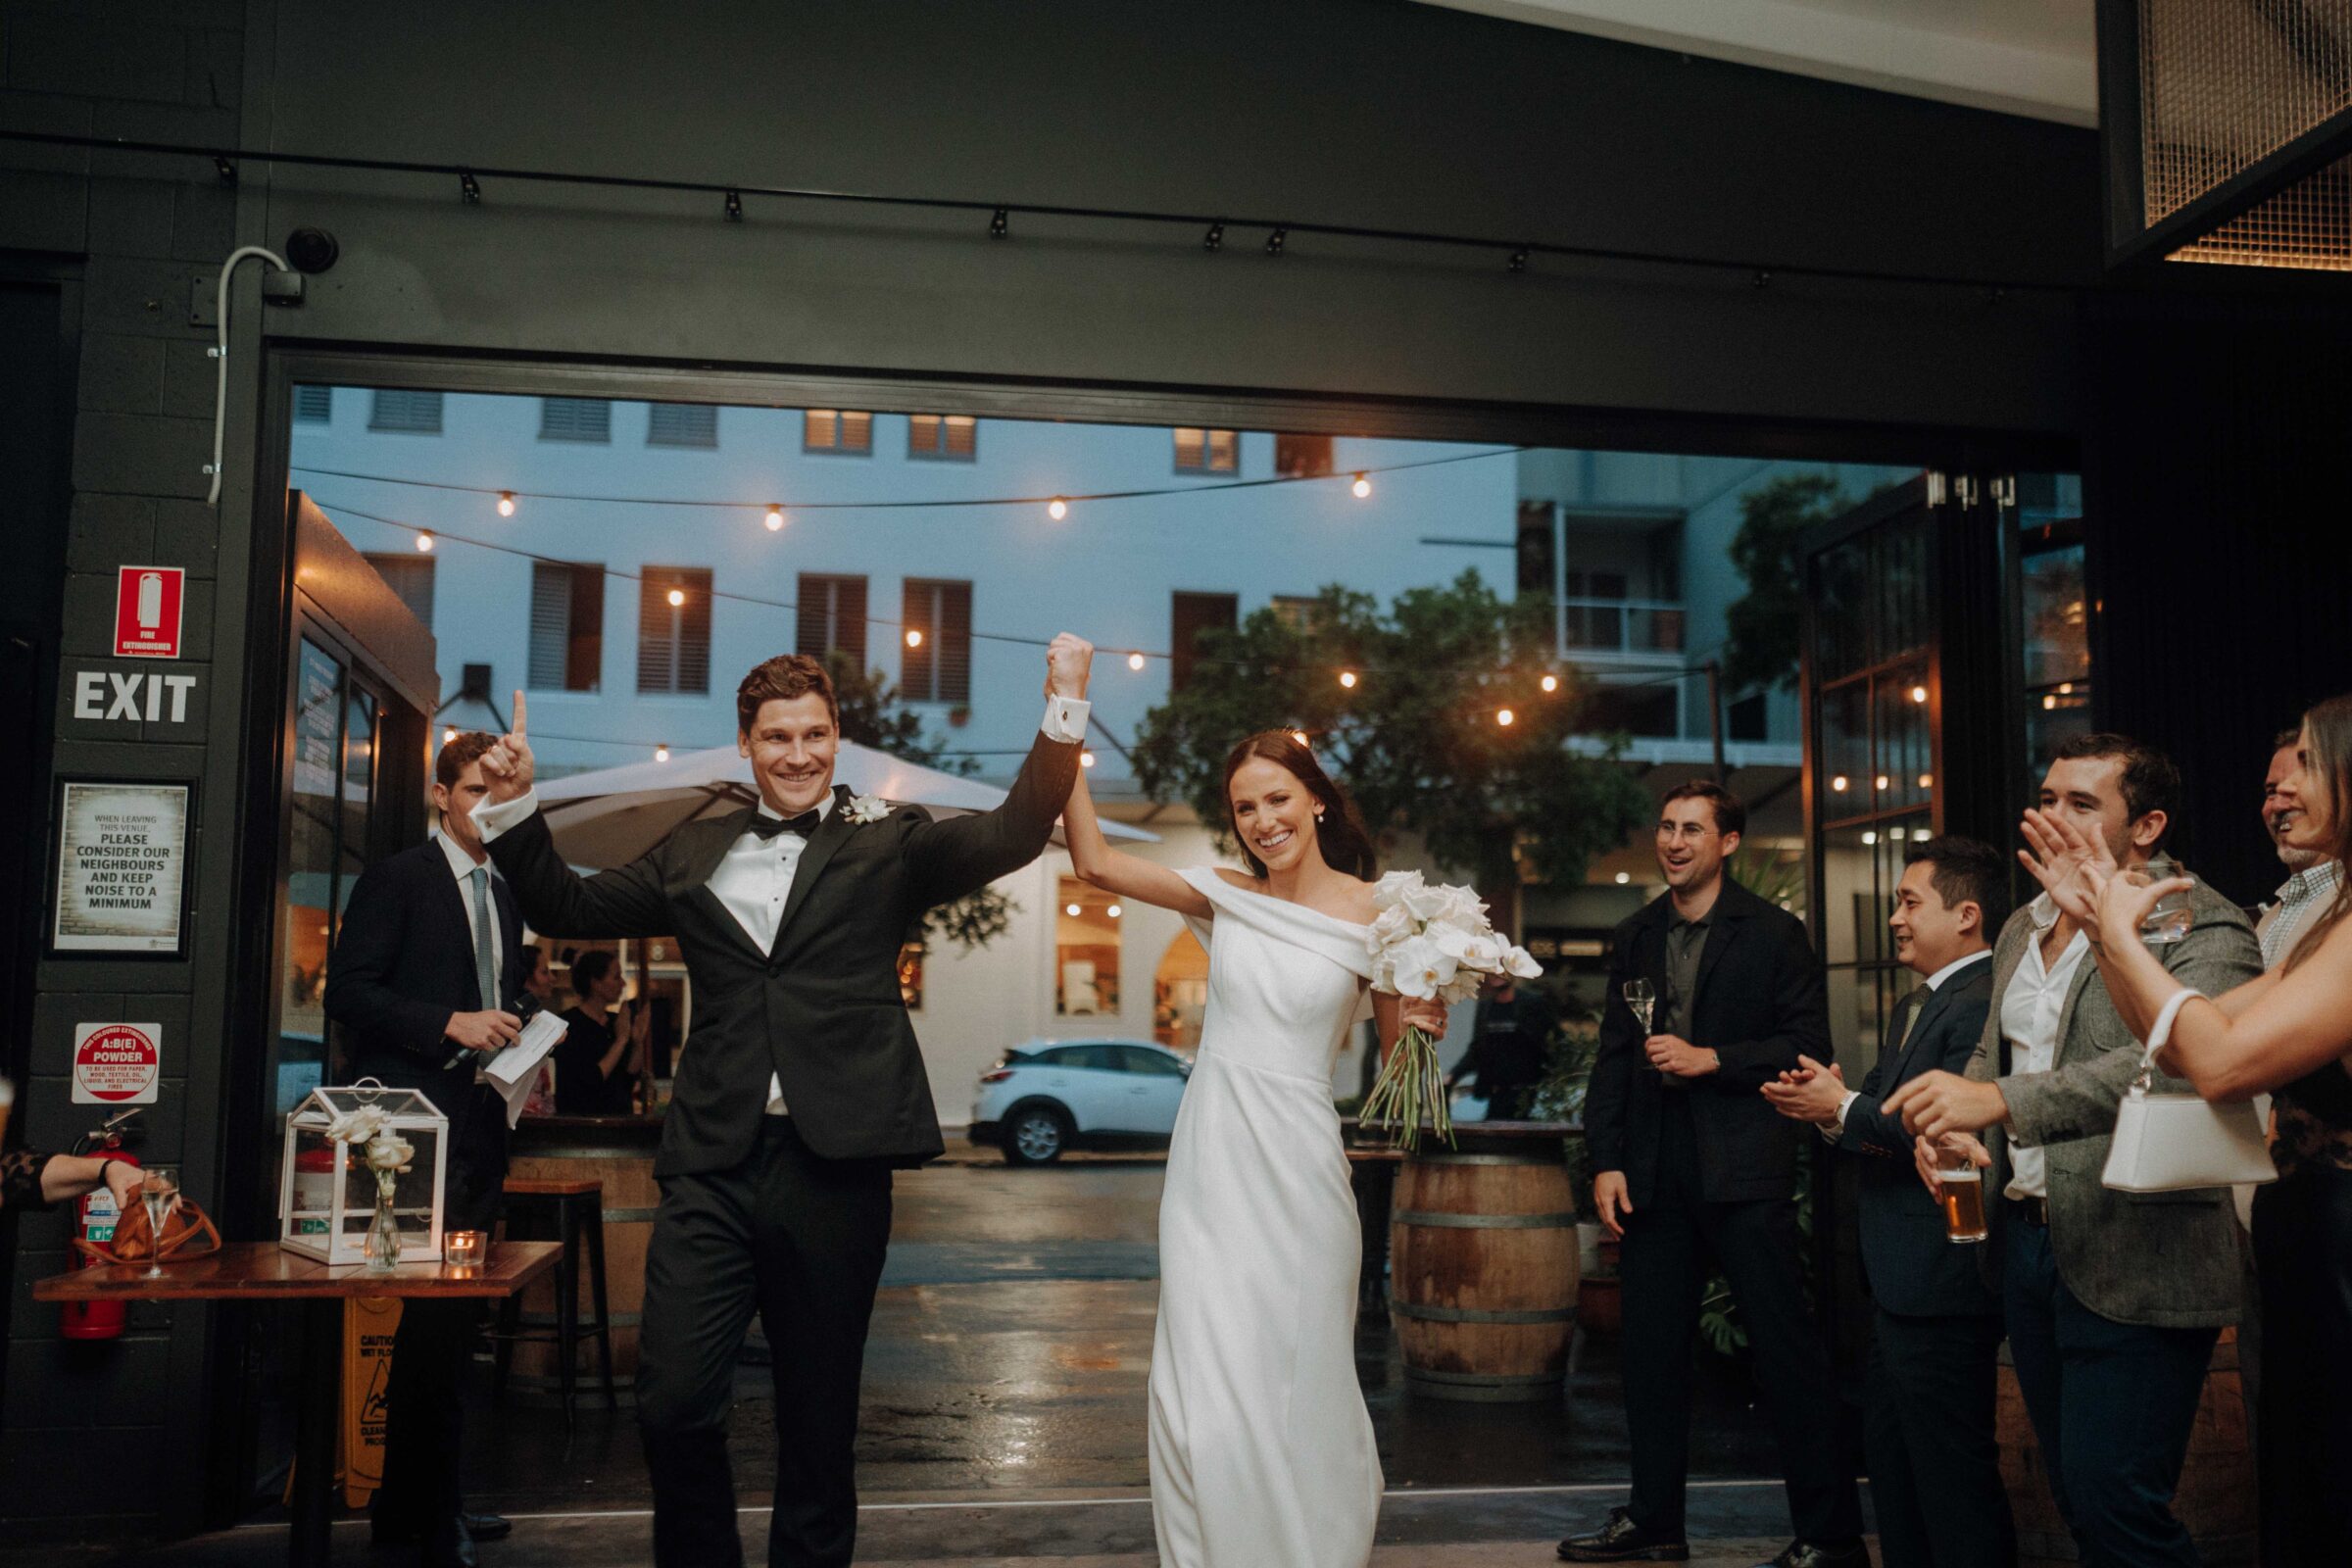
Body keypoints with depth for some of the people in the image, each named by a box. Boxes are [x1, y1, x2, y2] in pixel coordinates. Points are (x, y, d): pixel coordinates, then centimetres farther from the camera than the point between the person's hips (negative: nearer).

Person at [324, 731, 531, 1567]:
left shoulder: (504, 895, 18)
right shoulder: (397, 878, -4)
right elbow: (347, 990, -12)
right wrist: (452, 1024, -20)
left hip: (480, 1125, 8)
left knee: (445, 1316, 12)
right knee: (434, 1315, -7)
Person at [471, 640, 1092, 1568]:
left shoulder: (888, 845, 6)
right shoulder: (694, 855, 15)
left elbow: (1014, 836, -7)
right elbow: (569, 908, 20)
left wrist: (1064, 711, -18)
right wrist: (516, 804, 9)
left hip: (832, 1167, -2)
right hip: (712, 1167, 2)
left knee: (820, 1420, 9)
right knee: (673, 1404, -4)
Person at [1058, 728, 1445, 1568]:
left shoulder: (1373, 915, -3)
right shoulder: (1228, 896, 5)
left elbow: (1397, 1057, 5)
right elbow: (1096, 863, -2)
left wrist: (1421, 1026, -17)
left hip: (1295, 1166, -2)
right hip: (1210, 1163, 3)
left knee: (1294, 1386, 8)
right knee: (1202, 1388, 4)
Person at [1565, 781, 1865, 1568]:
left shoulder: (1772, 932, -1)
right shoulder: (1636, 936, 12)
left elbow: (1809, 1045, -5)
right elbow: (1613, 1054, 12)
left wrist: (1712, 1058, -14)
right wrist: (1607, 1161, 6)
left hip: (1744, 1169, -5)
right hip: (1655, 1172, 5)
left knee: (1784, 1345, 0)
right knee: (1651, 1347, 11)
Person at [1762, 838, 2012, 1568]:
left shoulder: (1983, 1005, -18)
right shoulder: (1916, 1006, 17)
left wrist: (1844, 1109, -16)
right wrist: (1829, 1103, -3)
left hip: (1941, 1281, -11)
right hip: (1898, 1280, 11)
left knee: (1952, 1472, -1)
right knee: (1891, 1460, 20)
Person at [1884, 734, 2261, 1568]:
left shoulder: (2201, 929, -12)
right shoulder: (2021, 929, 14)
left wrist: (1999, 1101, -37)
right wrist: (1953, 1123, 2)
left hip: (2133, 1262, -8)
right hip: (2027, 1241, 8)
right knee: (2078, 1498, 16)